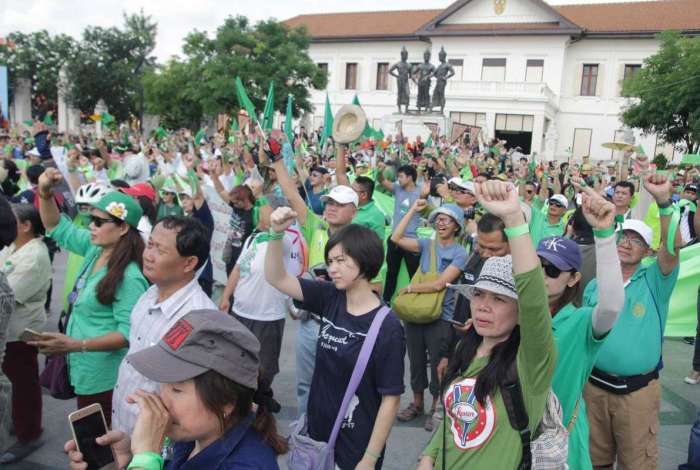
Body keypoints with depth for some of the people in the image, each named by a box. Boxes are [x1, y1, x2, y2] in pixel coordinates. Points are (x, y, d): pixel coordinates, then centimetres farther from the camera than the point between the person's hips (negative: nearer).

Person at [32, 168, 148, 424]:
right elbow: (56, 227, 10)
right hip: (85, 368, 9)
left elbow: (129, 332, -27)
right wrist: (45, 193, -7)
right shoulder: (95, 249, -1)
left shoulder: (129, 277, -27)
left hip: (102, 375, -8)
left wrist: (77, 345, -32)